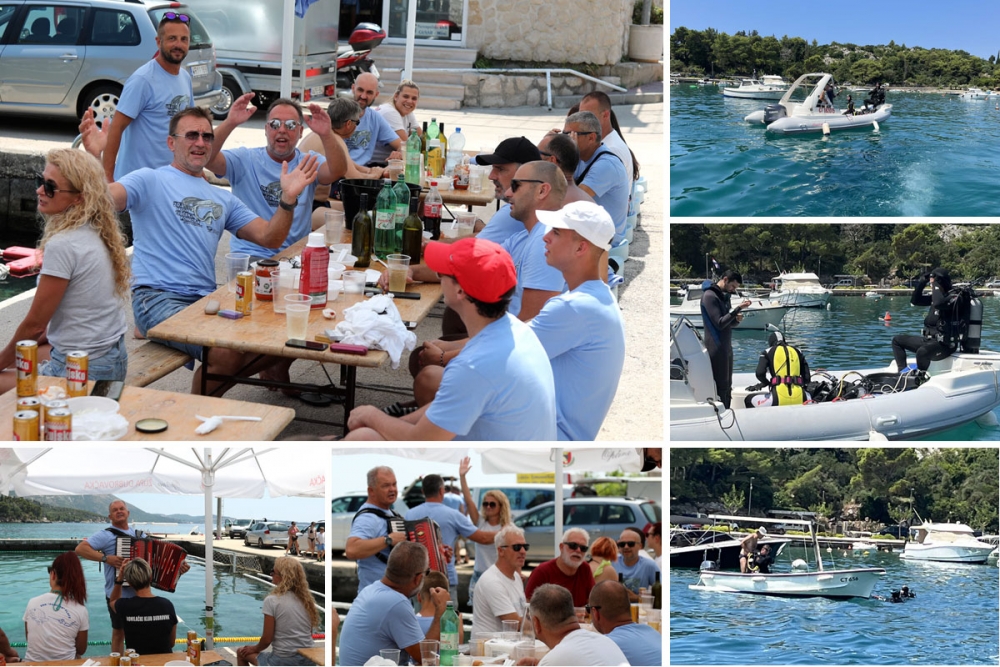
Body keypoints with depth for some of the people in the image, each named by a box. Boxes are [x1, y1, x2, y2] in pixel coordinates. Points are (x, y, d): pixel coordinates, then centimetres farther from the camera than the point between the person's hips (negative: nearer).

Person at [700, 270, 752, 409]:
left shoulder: (724, 296, 15)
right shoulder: (710, 296, -13)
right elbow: (719, 323, -20)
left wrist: (737, 319, -2)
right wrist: (738, 309, -24)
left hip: (726, 347, 9)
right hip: (717, 349, -9)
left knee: (727, 387, 11)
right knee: (721, 387, -9)